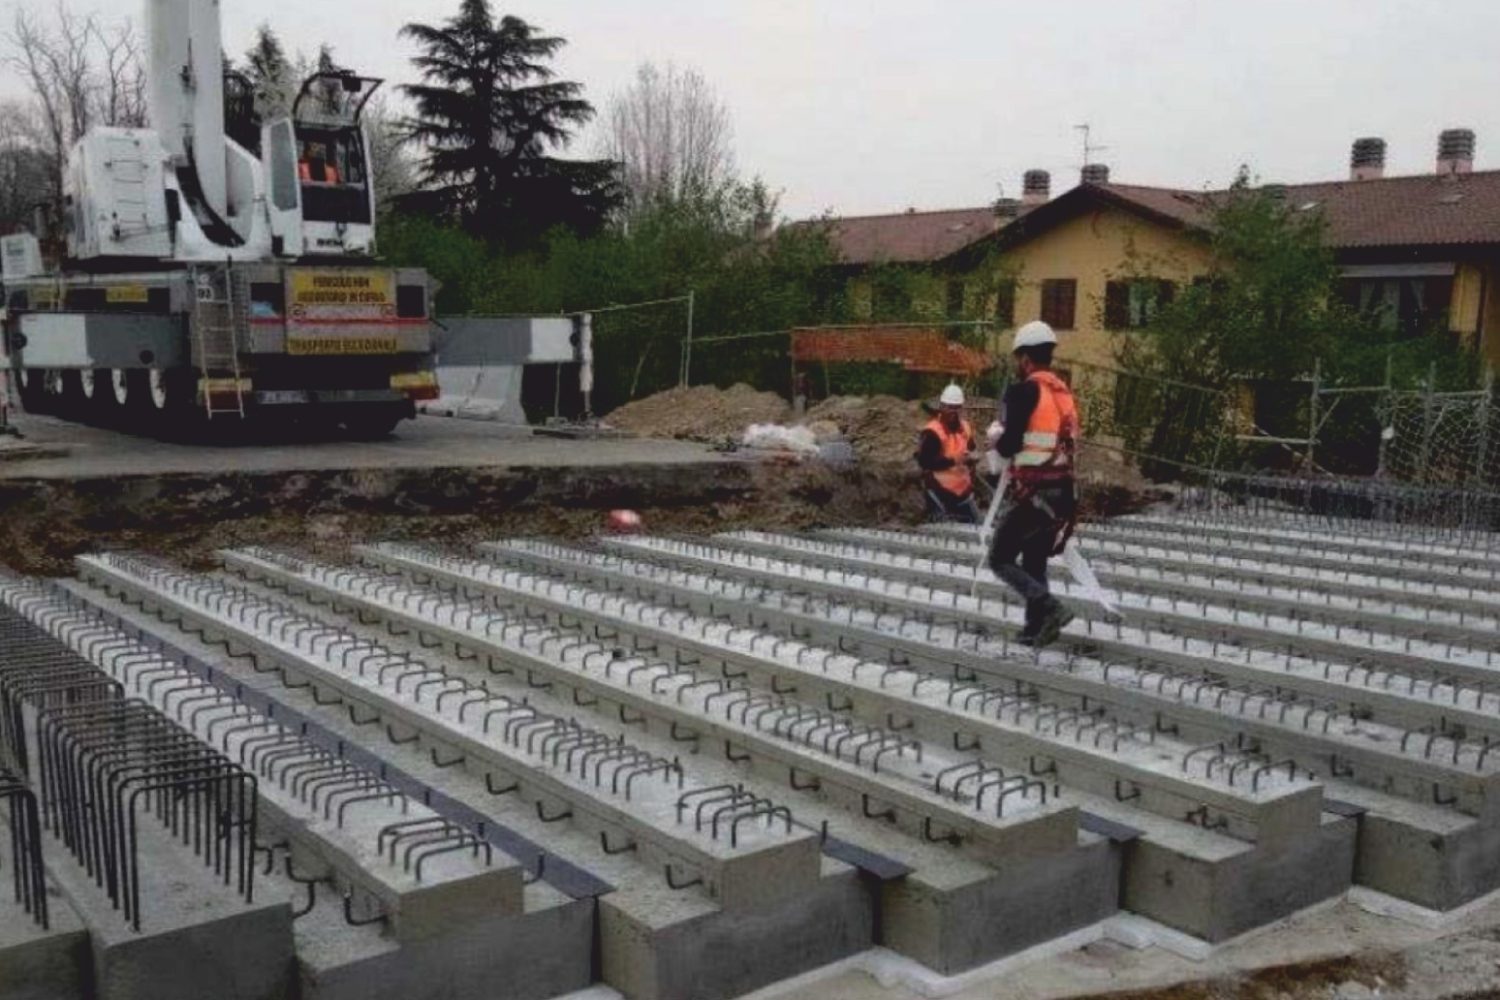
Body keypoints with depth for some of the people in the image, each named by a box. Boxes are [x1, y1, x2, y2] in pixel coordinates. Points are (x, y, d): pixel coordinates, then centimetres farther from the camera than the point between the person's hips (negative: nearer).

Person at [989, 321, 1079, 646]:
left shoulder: (1024, 391, -11)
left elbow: (1009, 445, -17)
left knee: (1001, 559, 2)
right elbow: (1070, 441, 16)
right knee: (1035, 561, 18)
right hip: (1064, 490, 8)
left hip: (1035, 492, -8)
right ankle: (1036, 627, 18)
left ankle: (1049, 608, -13)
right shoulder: (1064, 392, 12)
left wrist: (999, 442, 7)